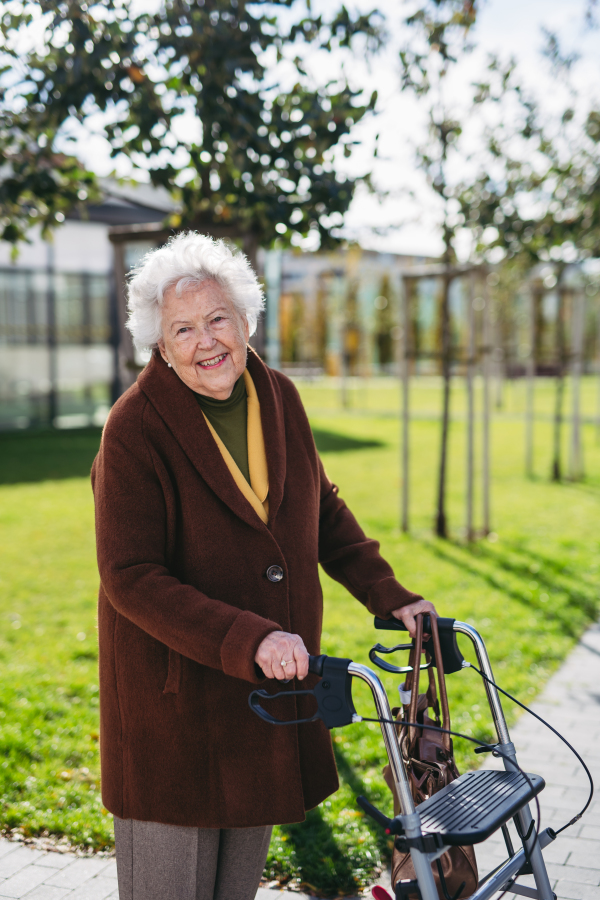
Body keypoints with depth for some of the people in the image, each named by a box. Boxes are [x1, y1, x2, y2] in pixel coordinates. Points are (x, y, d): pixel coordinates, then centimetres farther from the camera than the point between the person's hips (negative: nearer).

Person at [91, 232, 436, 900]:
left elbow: (323, 510, 13)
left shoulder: (278, 398, 0)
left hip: (275, 677, 6)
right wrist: (249, 641, -32)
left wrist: (389, 597, 3)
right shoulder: (135, 427, -18)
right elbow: (130, 580, -22)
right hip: (174, 687, -5)